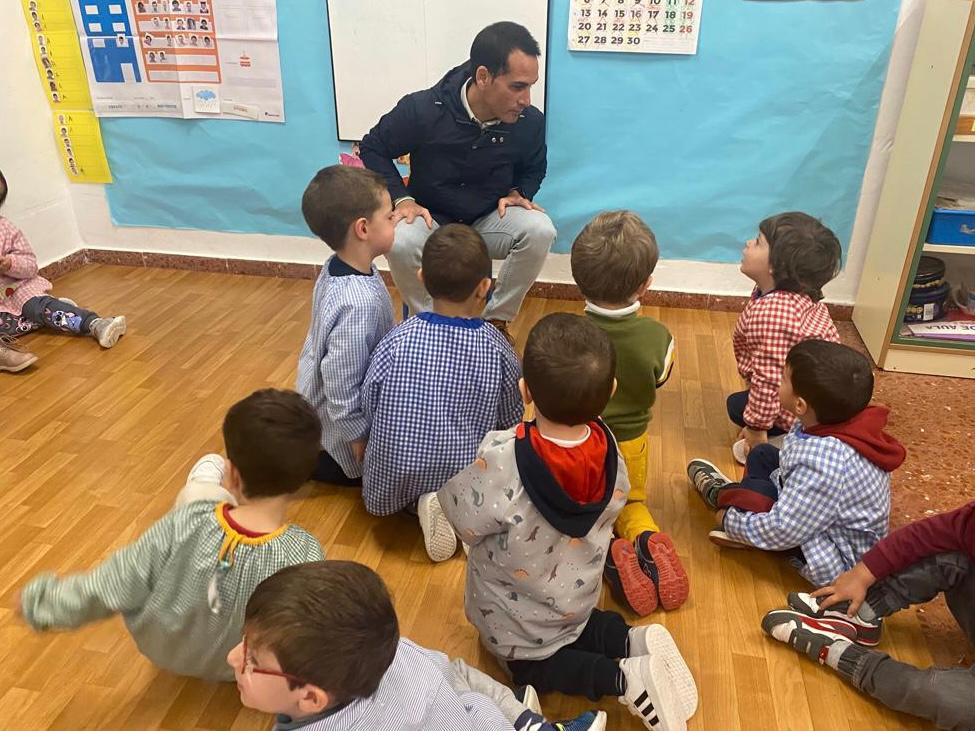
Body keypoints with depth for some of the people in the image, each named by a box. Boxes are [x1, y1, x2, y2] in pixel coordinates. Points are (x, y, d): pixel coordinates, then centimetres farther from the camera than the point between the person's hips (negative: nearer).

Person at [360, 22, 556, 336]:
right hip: (431, 221, -2)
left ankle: (497, 320, -8)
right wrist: (402, 198, -15)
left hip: (490, 221, 2)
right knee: (398, 242, -36)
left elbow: (534, 169, 11)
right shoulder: (422, 110, -20)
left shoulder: (530, 121, -12)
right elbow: (373, 148, -3)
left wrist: (516, 193, -10)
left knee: (540, 230, -28)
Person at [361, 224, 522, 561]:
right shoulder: (498, 350, -15)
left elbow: (368, 408, -4)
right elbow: (512, 422, -1)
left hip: (395, 478, 0)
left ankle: (424, 503, 3)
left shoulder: (395, 342, -16)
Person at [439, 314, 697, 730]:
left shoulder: (500, 460, -41)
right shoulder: (608, 449, -24)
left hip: (515, 625, -4)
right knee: (575, 633, 36)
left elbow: (466, 523, -24)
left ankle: (621, 678, 1)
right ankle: (635, 643, 8)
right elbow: (609, 511, -5)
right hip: (578, 601, 5)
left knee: (527, 665, 25)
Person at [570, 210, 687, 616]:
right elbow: (657, 383, -4)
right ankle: (647, 541, -4)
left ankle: (609, 553, -9)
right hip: (630, 442, 2)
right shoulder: (657, 337, -24)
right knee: (631, 503, 30)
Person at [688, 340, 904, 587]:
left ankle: (720, 494, 13)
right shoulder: (836, 421, -12)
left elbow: (782, 531, -31)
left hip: (836, 561, -9)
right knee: (762, 455, 10)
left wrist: (732, 521, -15)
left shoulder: (824, 464, -39)